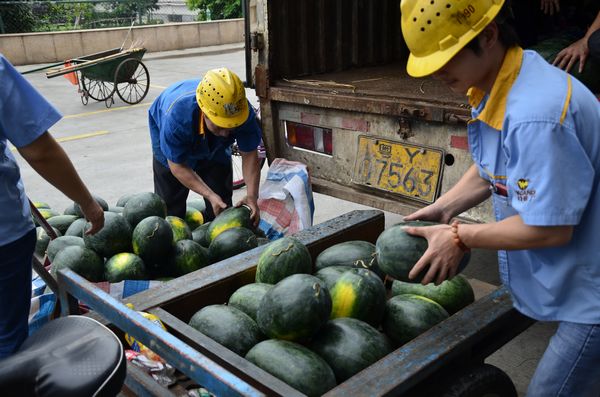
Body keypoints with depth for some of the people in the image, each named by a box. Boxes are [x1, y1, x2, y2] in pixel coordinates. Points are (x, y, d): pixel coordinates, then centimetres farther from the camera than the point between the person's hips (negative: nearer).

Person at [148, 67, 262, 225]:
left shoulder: (243, 112, -38)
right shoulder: (176, 116, -46)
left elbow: (249, 154, -25)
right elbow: (178, 166, -32)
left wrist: (252, 195, -39)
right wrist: (210, 195, -40)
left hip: (215, 147, 3)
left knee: (222, 204, 2)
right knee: (170, 205, 0)